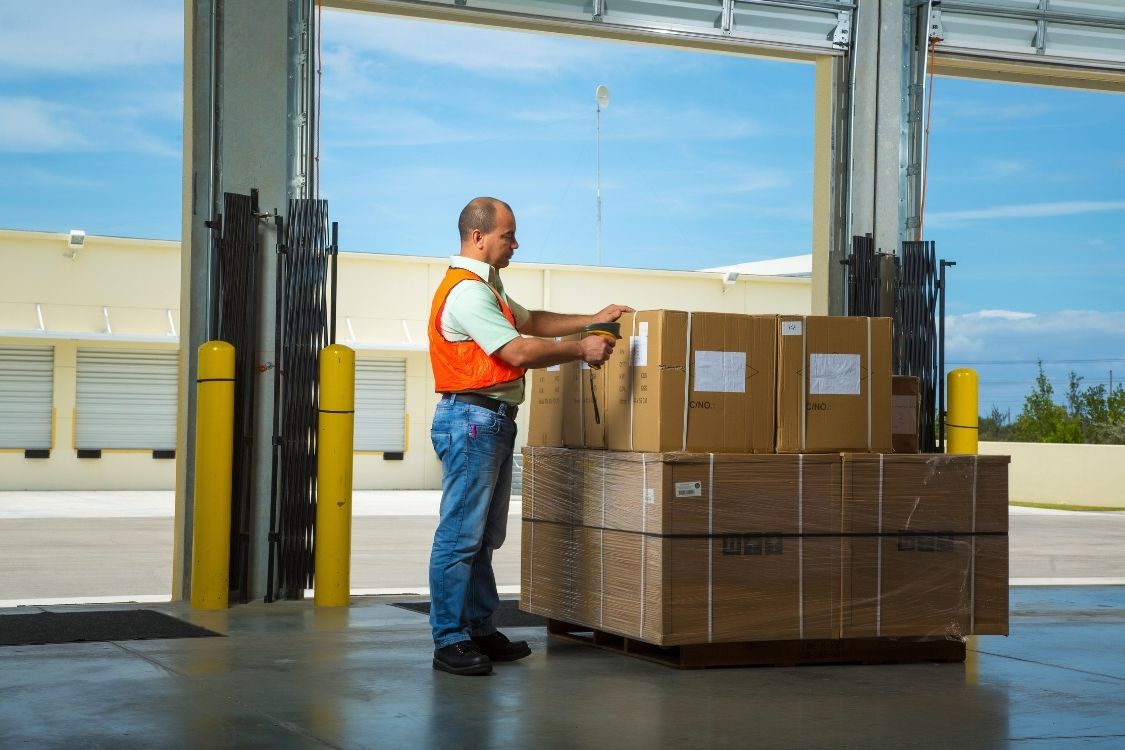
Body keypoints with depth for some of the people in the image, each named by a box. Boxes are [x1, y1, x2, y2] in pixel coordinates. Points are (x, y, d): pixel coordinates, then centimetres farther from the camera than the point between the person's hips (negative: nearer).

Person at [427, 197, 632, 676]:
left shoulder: (485, 287, 20)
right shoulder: (466, 292, -15)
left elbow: (530, 321, 28)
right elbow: (518, 352, -19)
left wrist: (592, 321, 21)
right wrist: (581, 350, -12)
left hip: (494, 421, 11)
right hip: (472, 418, -11)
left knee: (485, 536, 13)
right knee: (460, 534, -9)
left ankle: (479, 630, 20)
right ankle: (449, 641, -7)